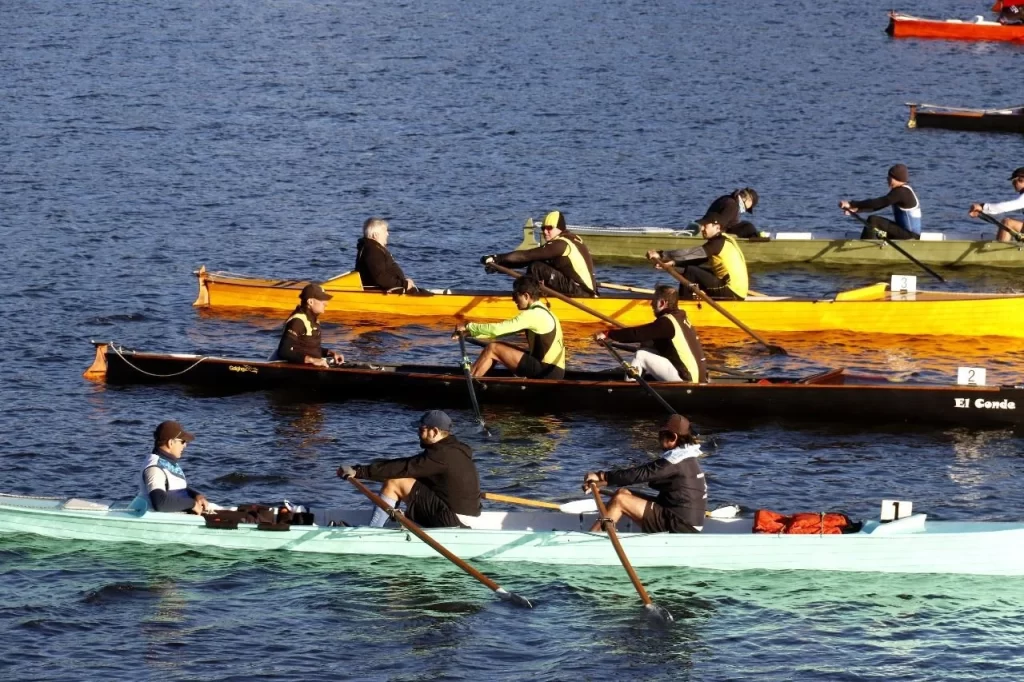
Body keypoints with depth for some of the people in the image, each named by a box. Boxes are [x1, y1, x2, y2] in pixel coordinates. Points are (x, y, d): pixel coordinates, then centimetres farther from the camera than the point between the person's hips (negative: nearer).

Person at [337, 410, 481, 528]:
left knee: (394, 483, -9)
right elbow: (408, 464, 15)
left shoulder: (442, 455, -18)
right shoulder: (453, 450, 13)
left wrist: (358, 472, -18)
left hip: (453, 521, -10)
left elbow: (402, 469, -20)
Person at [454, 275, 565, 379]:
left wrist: (468, 327, -5)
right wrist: (470, 332, 11)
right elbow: (501, 330, 16)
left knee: (493, 348, -7)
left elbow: (497, 329, -17)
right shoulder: (539, 312, 15)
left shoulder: (533, 315, -15)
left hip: (547, 372, -10)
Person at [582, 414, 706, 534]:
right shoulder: (683, 458, 14)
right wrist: (603, 481, 4)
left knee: (620, 499, -12)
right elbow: (644, 472, 11)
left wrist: (602, 476, -17)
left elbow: (639, 474, -21)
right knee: (623, 493, 8)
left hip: (681, 525, -10)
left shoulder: (676, 461, -17)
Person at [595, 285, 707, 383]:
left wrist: (608, 334, -13)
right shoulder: (680, 319, 16)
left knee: (641, 355, -6)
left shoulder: (666, 322, -14)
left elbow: (638, 333, -17)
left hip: (686, 380, -9)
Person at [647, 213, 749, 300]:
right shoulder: (723, 241, 15)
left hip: (733, 293, -10)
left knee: (691, 272, -11)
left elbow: (690, 253, -19)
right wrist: (674, 262, 4)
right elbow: (698, 260, 15)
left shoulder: (718, 243, -14)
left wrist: (662, 255, -16)